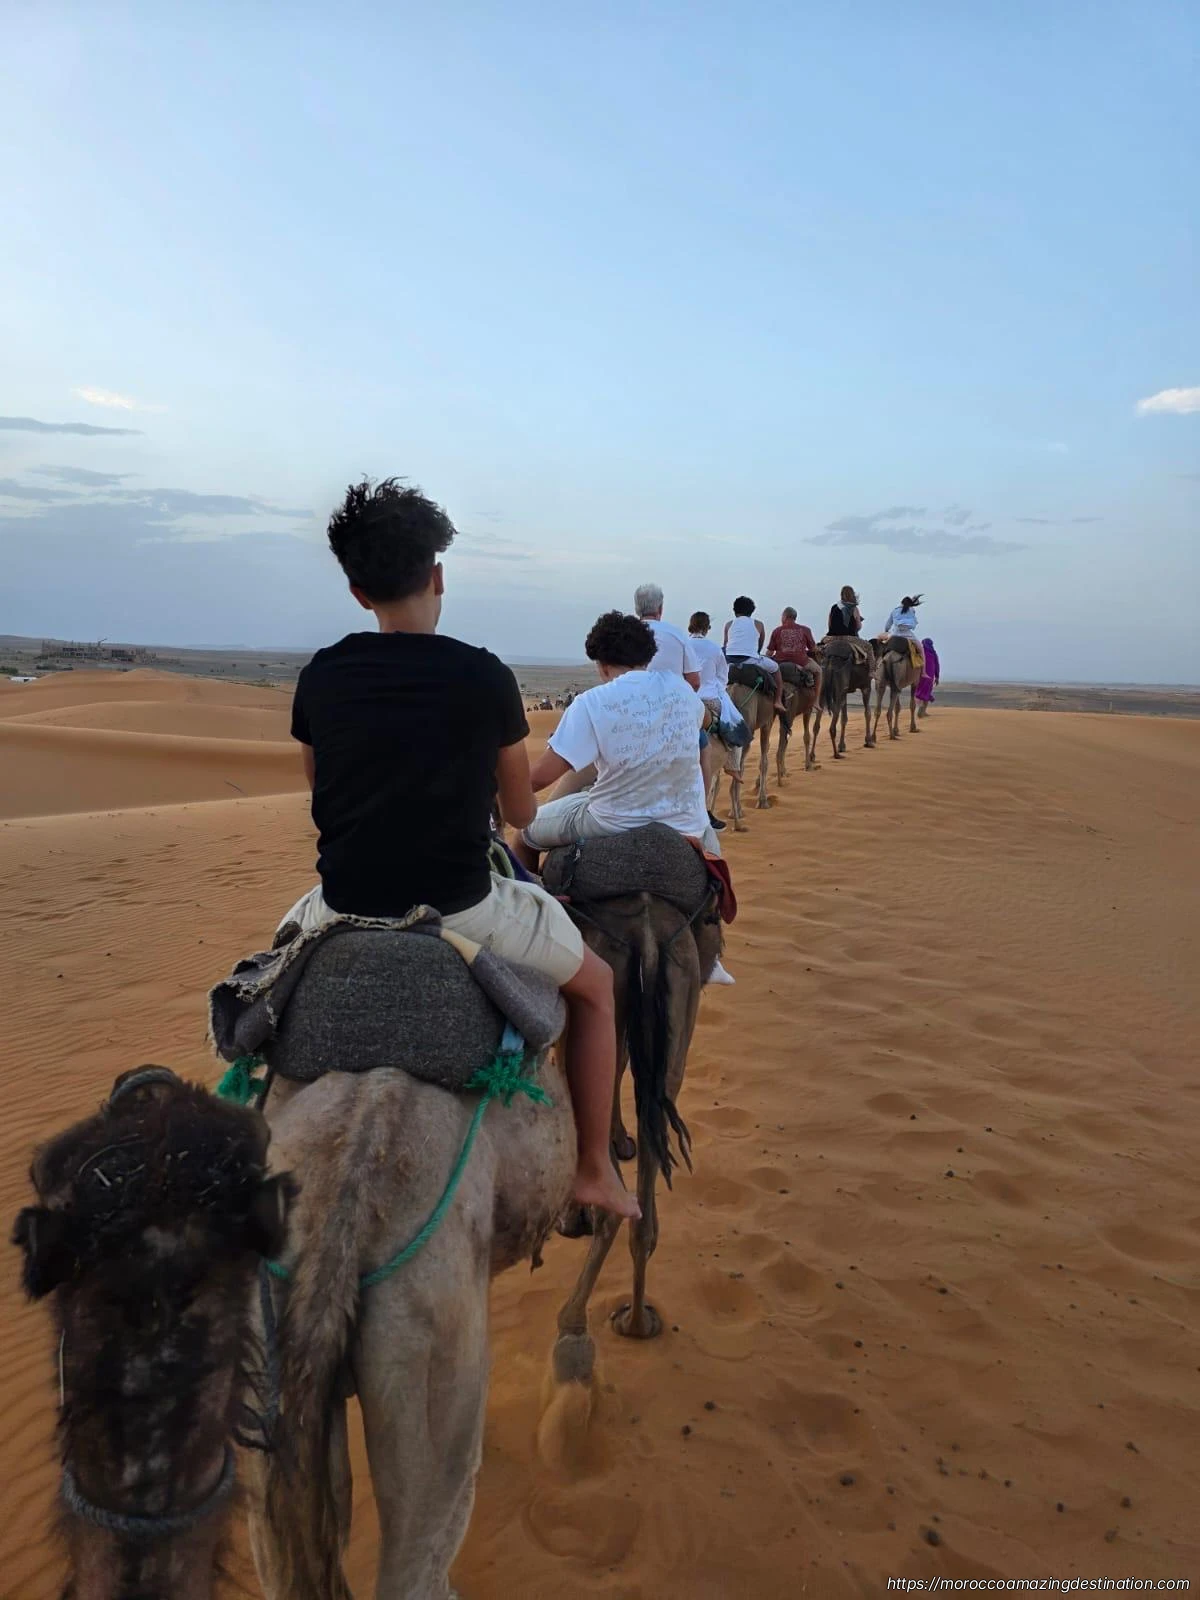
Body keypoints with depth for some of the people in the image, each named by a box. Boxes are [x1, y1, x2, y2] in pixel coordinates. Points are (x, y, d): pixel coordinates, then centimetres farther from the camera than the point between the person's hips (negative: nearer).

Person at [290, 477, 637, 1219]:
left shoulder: (320, 677, -2)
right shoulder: (484, 676, -10)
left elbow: (323, 794, 11)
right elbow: (522, 813, 2)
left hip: (347, 906, 3)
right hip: (461, 908, -3)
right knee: (596, 983, 21)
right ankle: (596, 1168, 21)